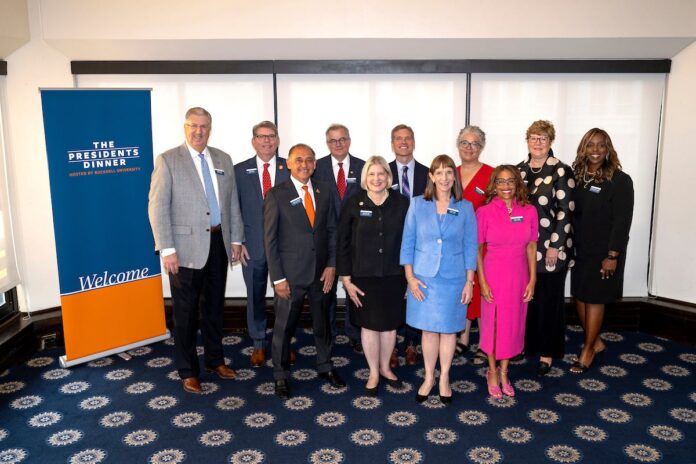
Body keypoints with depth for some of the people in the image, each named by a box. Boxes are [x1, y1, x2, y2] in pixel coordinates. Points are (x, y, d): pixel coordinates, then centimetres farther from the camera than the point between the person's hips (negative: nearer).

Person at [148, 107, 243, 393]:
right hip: (187, 246, -5)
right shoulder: (168, 160, -6)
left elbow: (232, 203, 13)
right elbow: (157, 207, -10)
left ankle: (215, 360, 33)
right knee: (186, 312, 5)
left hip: (219, 243, 5)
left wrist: (236, 239, 9)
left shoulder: (223, 160, 9)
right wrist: (167, 250, -16)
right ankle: (188, 372, 20)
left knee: (215, 306, 17)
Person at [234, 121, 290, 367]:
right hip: (253, 246, 0)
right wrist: (238, 242, -3)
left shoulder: (290, 168, 0)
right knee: (255, 297, 11)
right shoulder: (240, 171, 2)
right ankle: (258, 344, 28)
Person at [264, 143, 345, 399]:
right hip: (290, 273, -3)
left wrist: (331, 265, -1)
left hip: (321, 272, 4)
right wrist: (277, 278, -11)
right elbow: (270, 239, -8)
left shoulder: (325, 191, 3)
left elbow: (332, 230, 7)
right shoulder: (276, 195, -8)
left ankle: (325, 366, 38)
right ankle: (281, 375, 28)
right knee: (284, 327, 9)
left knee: (322, 322, 18)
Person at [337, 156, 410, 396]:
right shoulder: (354, 203, -5)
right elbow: (342, 243, -3)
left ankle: (385, 367, 36)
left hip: (394, 276, 1)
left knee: (390, 324, 14)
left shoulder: (401, 203, -3)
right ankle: (373, 373, 29)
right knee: (369, 324, 10)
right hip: (363, 276, -1)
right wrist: (346, 278, -6)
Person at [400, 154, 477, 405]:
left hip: (453, 278, 0)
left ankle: (444, 378, 27)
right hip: (424, 277, 0)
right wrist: (410, 276, -6)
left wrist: (469, 282, -1)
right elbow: (407, 242, 0)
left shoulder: (465, 207, -1)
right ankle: (429, 377, 26)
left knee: (448, 328, 10)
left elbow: (470, 246, 2)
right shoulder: (417, 204, -2)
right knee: (428, 329, 8)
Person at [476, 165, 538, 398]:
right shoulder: (484, 212, -10)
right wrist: (482, 282, -8)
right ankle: (492, 373, 29)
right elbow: (477, 249, -6)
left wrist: (532, 280, 1)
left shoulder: (529, 211, -3)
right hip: (493, 276, -3)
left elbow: (531, 247, 3)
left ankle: (504, 372, 32)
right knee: (493, 324, 10)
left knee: (513, 324, 13)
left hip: (518, 276, 3)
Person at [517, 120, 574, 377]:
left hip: (551, 247, -4)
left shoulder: (561, 171, -8)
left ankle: (547, 353, 18)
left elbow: (565, 211, -10)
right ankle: (526, 344, 27)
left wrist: (555, 246, -13)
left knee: (548, 299, 5)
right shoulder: (519, 170, 8)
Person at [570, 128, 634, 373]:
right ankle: (596, 342, 28)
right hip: (580, 249, 5)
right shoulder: (577, 176, 4)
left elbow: (622, 222, -12)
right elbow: (570, 213, 6)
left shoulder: (620, 180, -10)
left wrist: (613, 256, -16)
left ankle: (588, 350, 18)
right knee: (579, 296, 9)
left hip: (603, 251, -5)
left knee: (594, 299, 3)